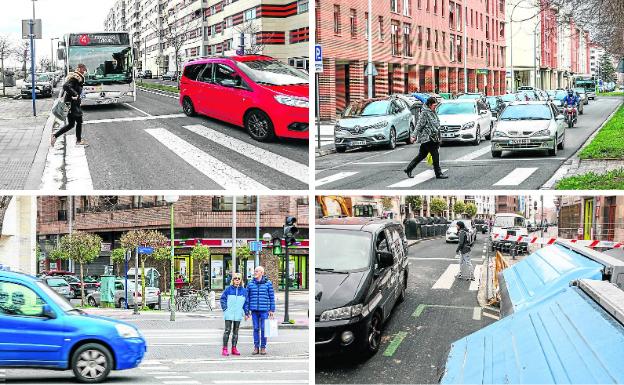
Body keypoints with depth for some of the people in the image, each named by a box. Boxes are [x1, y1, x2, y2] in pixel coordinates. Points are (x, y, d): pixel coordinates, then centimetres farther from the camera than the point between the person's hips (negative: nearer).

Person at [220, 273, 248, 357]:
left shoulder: (244, 290, 6)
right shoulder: (229, 289, 0)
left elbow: (246, 303, 10)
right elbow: (223, 298, 4)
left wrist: (246, 313, 7)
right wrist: (225, 309, -4)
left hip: (238, 315, 3)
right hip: (229, 314, -3)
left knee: (236, 331, 8)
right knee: (227, 331, -5)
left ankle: (234, 348, 14)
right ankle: (224, 349, -4)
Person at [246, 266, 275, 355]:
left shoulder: (268, 283, 0)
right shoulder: (250, 284, 6)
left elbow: (272, 297, 3)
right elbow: (247, 297, 10)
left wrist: (272, 310, 0)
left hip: (264, 310, -2)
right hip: (254, 310, 2)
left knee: (263, 329, 1)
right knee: (256, 329, 4)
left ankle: (263, 347, 10)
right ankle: (256, 347, 11)